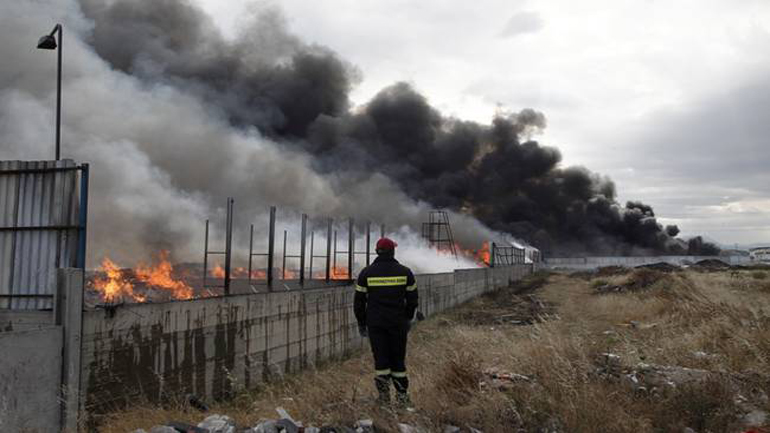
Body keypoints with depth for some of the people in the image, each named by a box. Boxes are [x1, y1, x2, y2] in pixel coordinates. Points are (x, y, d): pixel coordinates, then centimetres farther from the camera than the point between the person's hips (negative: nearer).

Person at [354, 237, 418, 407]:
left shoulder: (366, 273, -3)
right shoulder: (404, 272, -1)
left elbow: (359, 301, 0)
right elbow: (412, 299, 5)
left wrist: (361, 323, 11)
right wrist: (408, 318, 20)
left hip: (375, 323, -1)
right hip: (398, 322, 1)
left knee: (381, 358, 6)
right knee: (398, 358, 10)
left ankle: (384, 396, 2)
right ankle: (402, 396, 13)